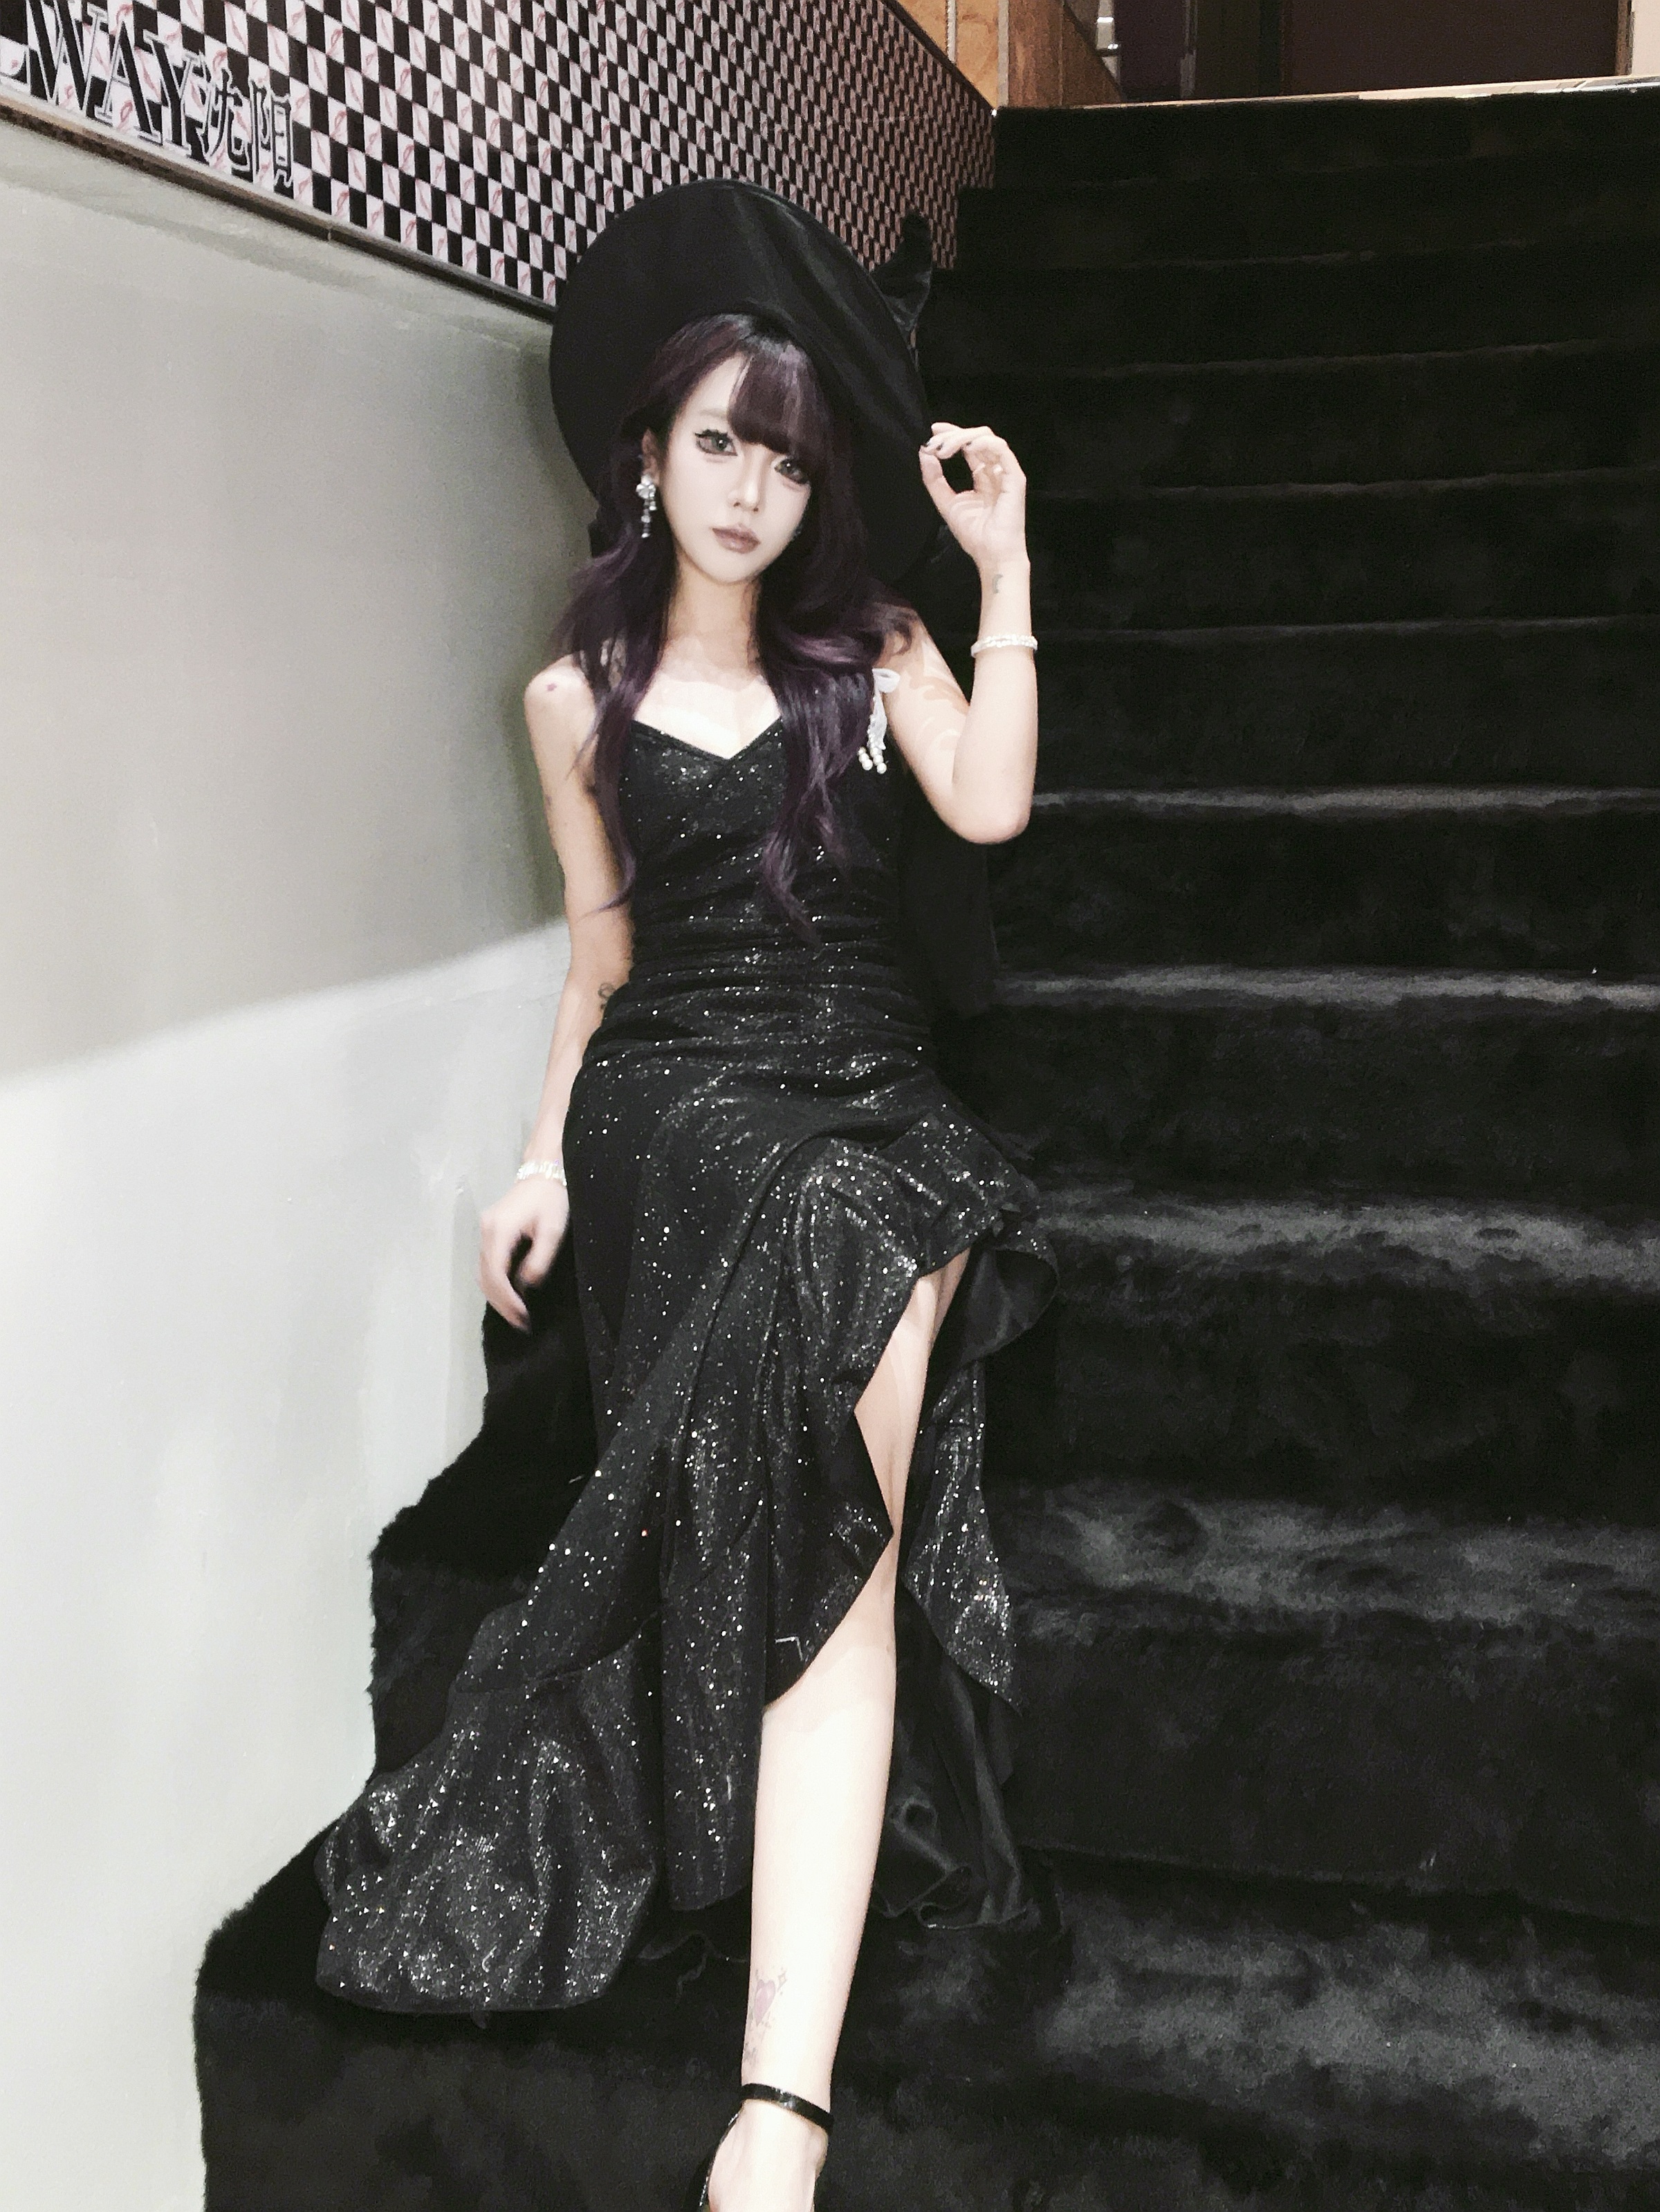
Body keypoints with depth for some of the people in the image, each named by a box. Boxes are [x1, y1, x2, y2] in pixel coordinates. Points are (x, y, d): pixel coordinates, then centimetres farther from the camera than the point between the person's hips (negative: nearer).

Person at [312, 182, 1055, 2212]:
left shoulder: (873, 643, 13)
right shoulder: (579, 697, 12)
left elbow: (989, 808, -4)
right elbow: (603, 945, 15)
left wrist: (1003, 567, -1)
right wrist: (546, 1157, 6)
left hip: (867, 1086, -2)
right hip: (680, 1096, 2)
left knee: (825, 1504, -24)